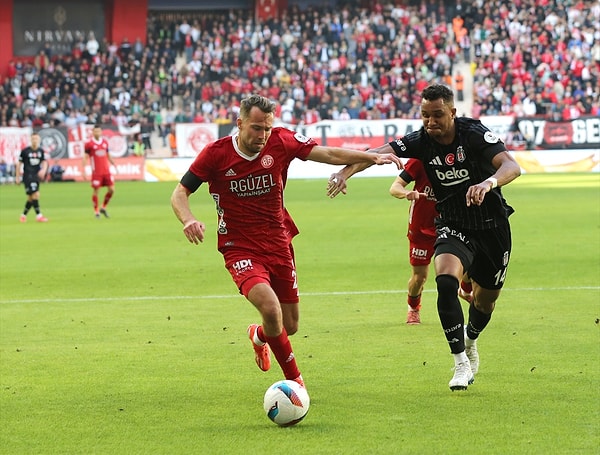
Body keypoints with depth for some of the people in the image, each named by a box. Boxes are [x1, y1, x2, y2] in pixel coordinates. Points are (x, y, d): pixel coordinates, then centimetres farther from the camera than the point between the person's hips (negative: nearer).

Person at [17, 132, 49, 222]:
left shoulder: (41, 151, 7)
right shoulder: (25, 151, -5)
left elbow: (44, 162, 5)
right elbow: (19, 164, 0)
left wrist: (43, 170, -17)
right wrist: (17, 177, 1)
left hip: (36, 177, 5)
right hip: (28, 177, -5)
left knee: (31, 198, 9)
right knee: (35, 195, -15)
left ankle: (23, 215, 24)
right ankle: (39, 216, -13)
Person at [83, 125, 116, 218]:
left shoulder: (105, 142, 10)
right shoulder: (89, 144, -5)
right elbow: (85, 157, -4)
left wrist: (114, 165, 18)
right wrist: (84, 171, -11)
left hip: (106, 171, 5)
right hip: (96, 172, -5)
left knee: (111, 189, 0)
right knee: (96, 191, -2)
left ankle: (103, 208, 18)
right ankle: (96, 211, 11)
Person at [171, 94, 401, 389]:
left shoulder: (280, 142, -6)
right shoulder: (216, 153, -12)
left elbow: (329, 154, -9)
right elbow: (180, 193, -7)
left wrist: (372, 157, -21)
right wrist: (188, 220, -27)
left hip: (278, 245, 4)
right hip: (240, 249, -4)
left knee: (289, 326, 11)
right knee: (271, 308, -28)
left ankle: (259, 336, 50)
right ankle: (294, 379, -7)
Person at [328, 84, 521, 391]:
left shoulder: (474, 134, -20)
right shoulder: (421, 141, -12)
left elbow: (512, 166, -32)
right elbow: (378, 153, -21)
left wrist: (489, 182, -54)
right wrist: (344, 172, -40)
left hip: (492, 225, -1)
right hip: (453, 225, 1)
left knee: (486, 298, 10)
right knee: (446, 279, -27)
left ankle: (470, 341, 47)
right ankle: (461, 363, -17)